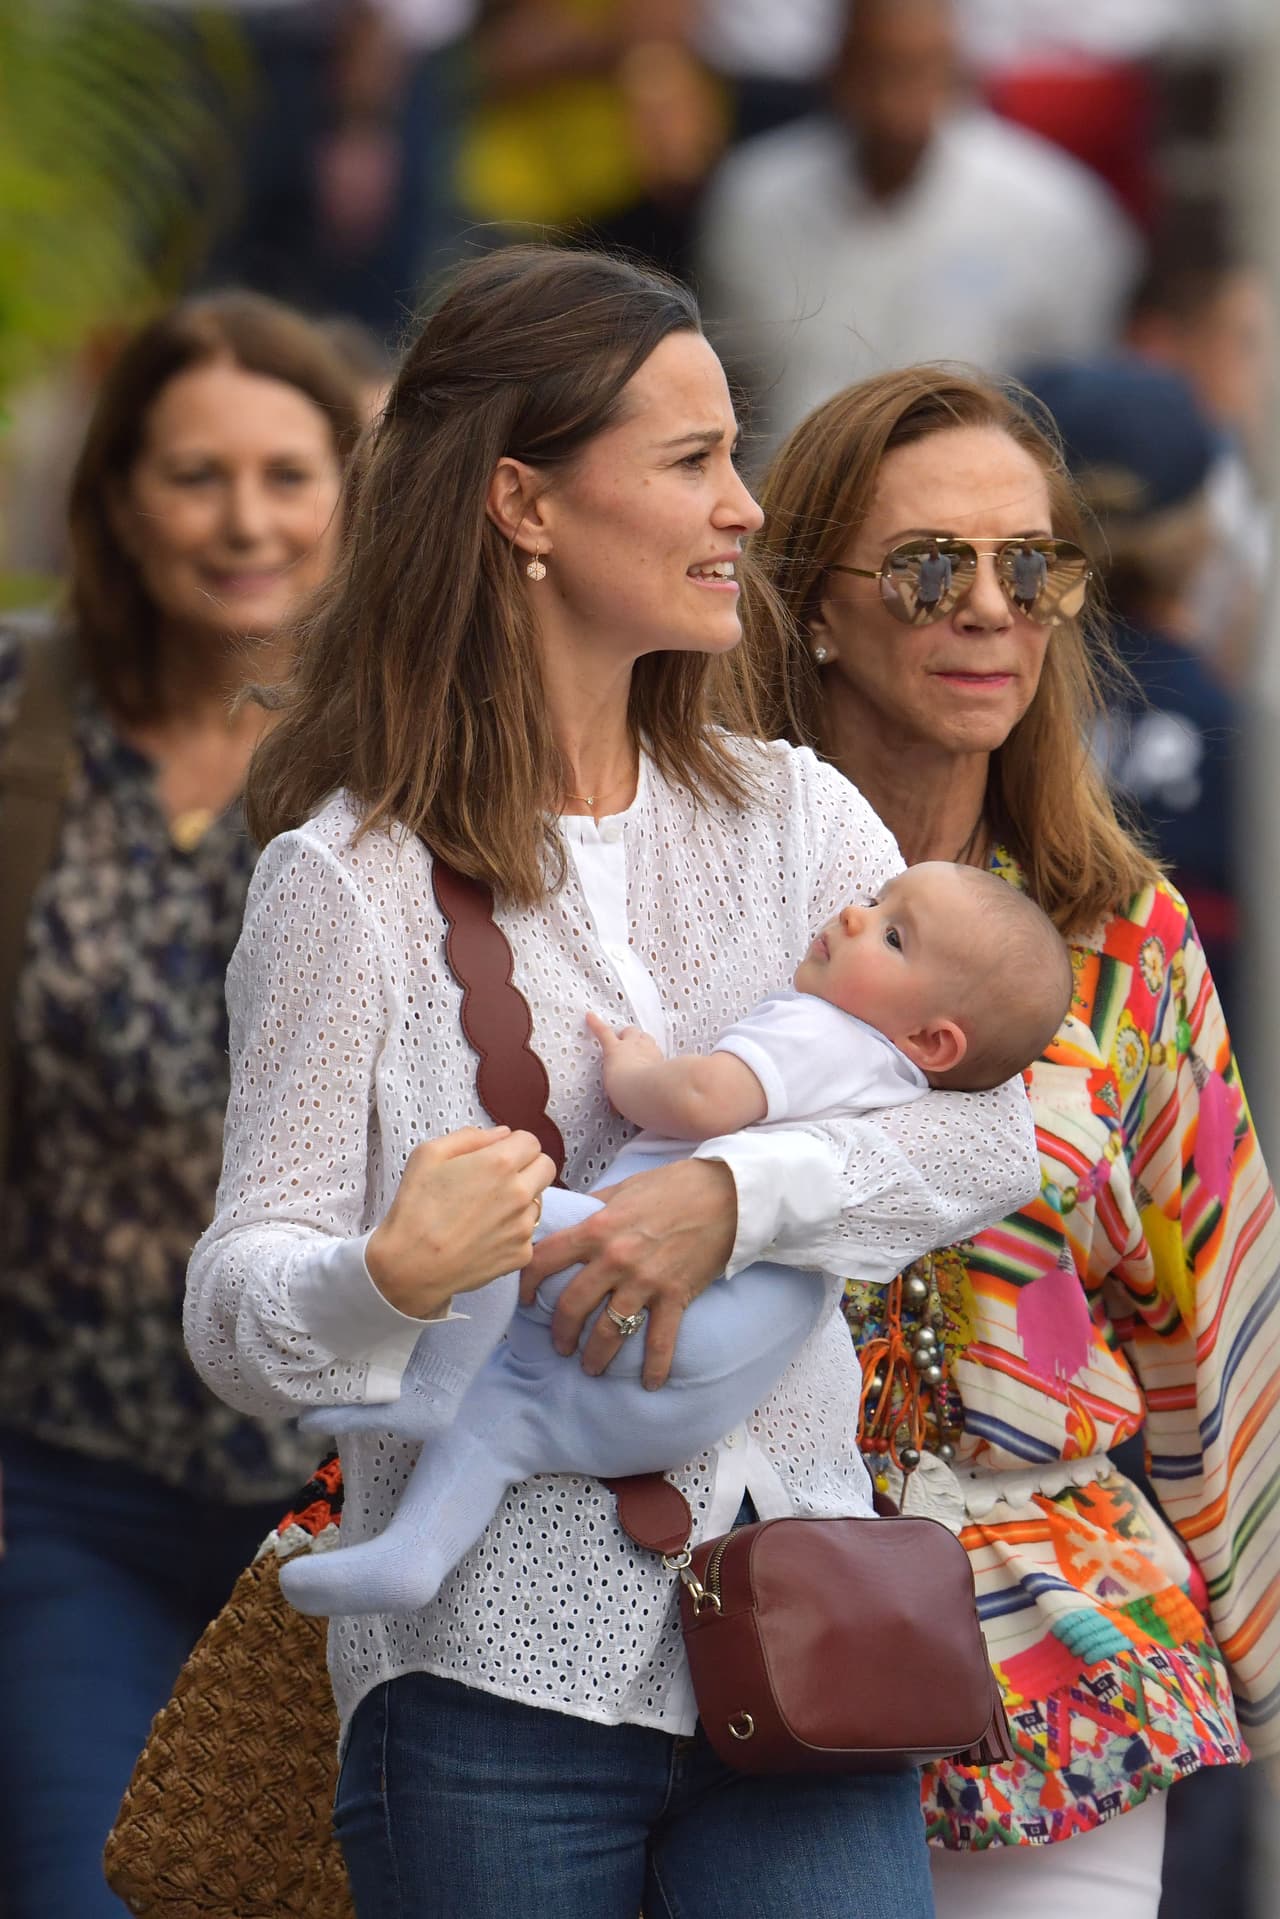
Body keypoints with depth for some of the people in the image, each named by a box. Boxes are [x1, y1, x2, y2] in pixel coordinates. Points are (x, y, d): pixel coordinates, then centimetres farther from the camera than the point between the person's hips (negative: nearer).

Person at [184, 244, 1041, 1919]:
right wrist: (384, 1279, -28)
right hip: (496, 1674, -3)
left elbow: (990, 1127, -3)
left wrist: (729, 1198, -19)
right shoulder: (351, 879, -2)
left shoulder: (791, 818, 10)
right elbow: (239, 1304, -6)